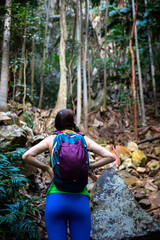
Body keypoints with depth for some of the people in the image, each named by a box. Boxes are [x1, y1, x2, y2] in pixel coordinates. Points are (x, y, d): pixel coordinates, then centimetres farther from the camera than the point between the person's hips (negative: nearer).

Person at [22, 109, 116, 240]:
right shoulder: (84, 139, 9)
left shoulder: (51, 139, 9)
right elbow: (111, 156, 2)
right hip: (79, 201, 0)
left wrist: (47, 168, 9)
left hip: (55, 200, 0)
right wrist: (88, 167, 10)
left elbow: (27, 156, -3)